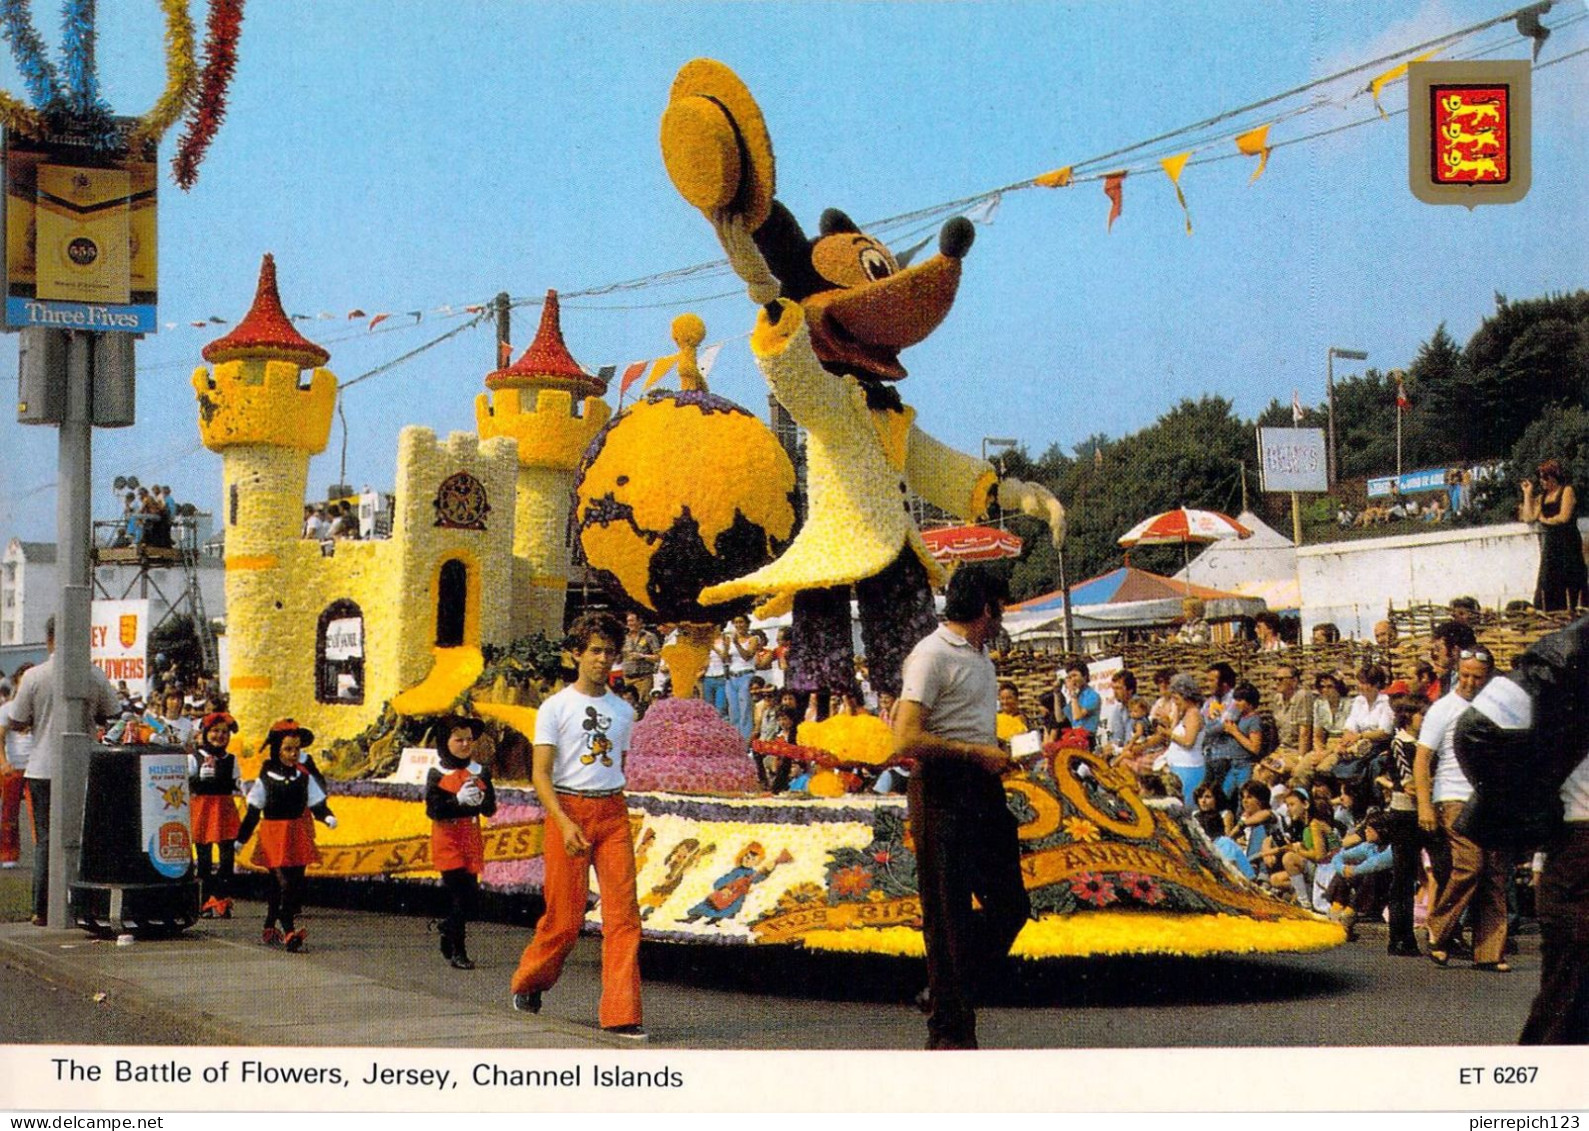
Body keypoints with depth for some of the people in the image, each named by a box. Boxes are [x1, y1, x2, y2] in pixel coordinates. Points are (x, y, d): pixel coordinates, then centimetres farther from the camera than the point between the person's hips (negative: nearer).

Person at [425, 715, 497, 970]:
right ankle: (457, 952, -6)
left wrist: (480, 799, -15)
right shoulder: (437, 774, -2)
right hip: (448, 842, -4)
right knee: (460, 896, -10)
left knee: (469, 896, 3)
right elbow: (433, 810, -10)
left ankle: (448, 931, 27)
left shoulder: (480, 772, 8)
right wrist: (459, 800, -20)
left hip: (472, 842, 4)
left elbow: (491, 809, 5)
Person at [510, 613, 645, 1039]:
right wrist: (565, 823, -19)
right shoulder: (555, 708, 0)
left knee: (623, 912, -8)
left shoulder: (623, 711, 13)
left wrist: (613, 807, 13)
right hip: (568, 809, -4)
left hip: (613, 812, 4)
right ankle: (529, 982, 28)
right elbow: (540, 774, -7)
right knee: (565, 916, 0)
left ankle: (621, 1015, -8)